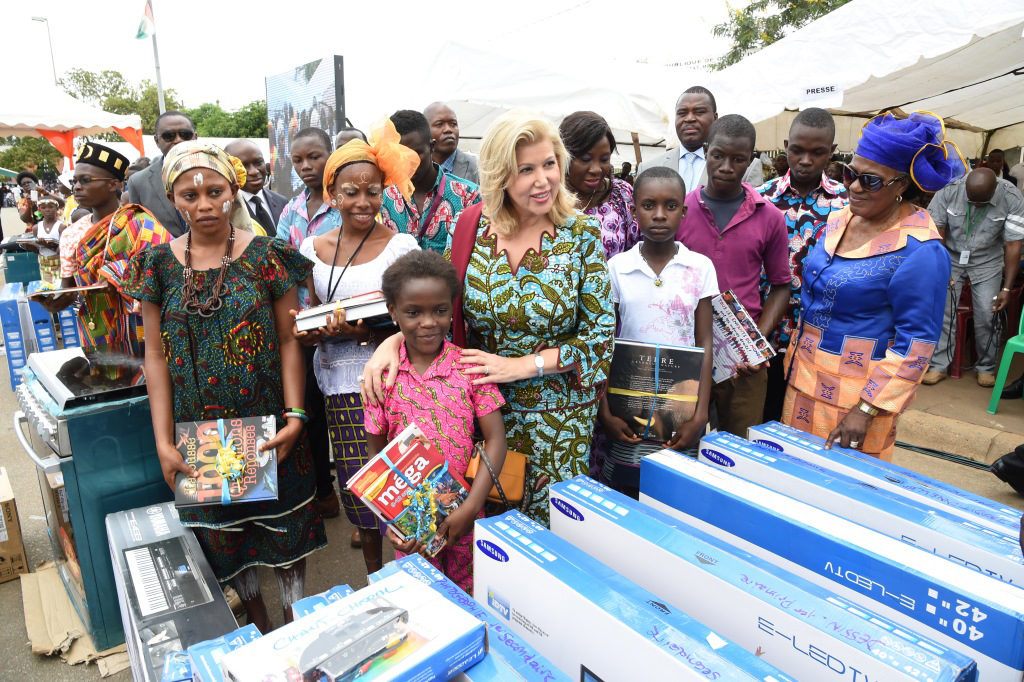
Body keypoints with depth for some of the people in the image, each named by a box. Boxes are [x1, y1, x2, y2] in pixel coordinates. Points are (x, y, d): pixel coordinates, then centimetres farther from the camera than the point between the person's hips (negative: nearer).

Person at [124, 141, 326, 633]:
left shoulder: (266, 255, -6)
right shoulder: (159, 264, 0)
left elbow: (288, 341, -4)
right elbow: (156, 355, 1)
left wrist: (294, 415, -13)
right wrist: (163, 441, -3)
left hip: (268, 422, -2)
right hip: (200, 429, 2)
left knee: (284, 524, 11)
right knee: (223, 530, 15)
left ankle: (296, 622, 35)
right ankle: (259, 624, 38)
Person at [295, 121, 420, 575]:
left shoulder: (400, 244, -3)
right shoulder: (313, 248, 10)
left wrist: (367, 333, -23)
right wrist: (308, 334, -5)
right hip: (339, 383, 4)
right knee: (358, 492, 9)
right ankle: (374, 580, 32)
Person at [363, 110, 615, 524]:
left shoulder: (582, 234, -10)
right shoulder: (471, 227, -6)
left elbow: (600, 334, -9)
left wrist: (521, 366, -17)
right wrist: (393, 340, -16)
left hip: (558, 417, -1)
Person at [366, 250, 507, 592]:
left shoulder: (470, 367, -10)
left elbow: (495, 440, -10)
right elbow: (376, 453, 0)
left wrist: (470, 507, -17)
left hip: (463, 513, 0)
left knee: (469, 594, 16)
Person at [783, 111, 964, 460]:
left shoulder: (918, 250, -17)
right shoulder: (838, 220, 5)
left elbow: (916, 341, -16)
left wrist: (867, 409, -19)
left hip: (858, 393, -7)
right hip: (804, 378, 7)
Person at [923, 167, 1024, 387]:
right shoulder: (949, 190, -19)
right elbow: (937, 230, -12)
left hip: (987, 262, 0)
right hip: (951, 257, 1)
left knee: (987, 314, -7)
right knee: (942, 308, -10)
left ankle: (986, 368, 11)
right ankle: (939, 365, -1)